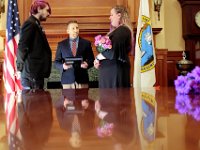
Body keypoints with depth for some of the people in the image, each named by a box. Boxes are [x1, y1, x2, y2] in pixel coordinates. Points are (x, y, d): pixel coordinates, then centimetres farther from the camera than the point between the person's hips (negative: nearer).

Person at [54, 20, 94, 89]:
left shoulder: (86, 43, 8)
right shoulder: (61, 44, 8)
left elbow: (91, 59, 8)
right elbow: (57, 62, 9)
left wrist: (87, 64, -13)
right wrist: (62, 66, -12)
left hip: (82, 79, 0)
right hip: (67, 80, 0)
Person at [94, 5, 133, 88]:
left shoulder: (122, 31, -13)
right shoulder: (116, 30, 18)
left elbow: (113, 51, -23)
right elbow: (107, 47, 19)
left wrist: (98, 57, -7)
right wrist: (99, 59, 1)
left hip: (116, 69, -9)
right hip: (110, 68, 9)